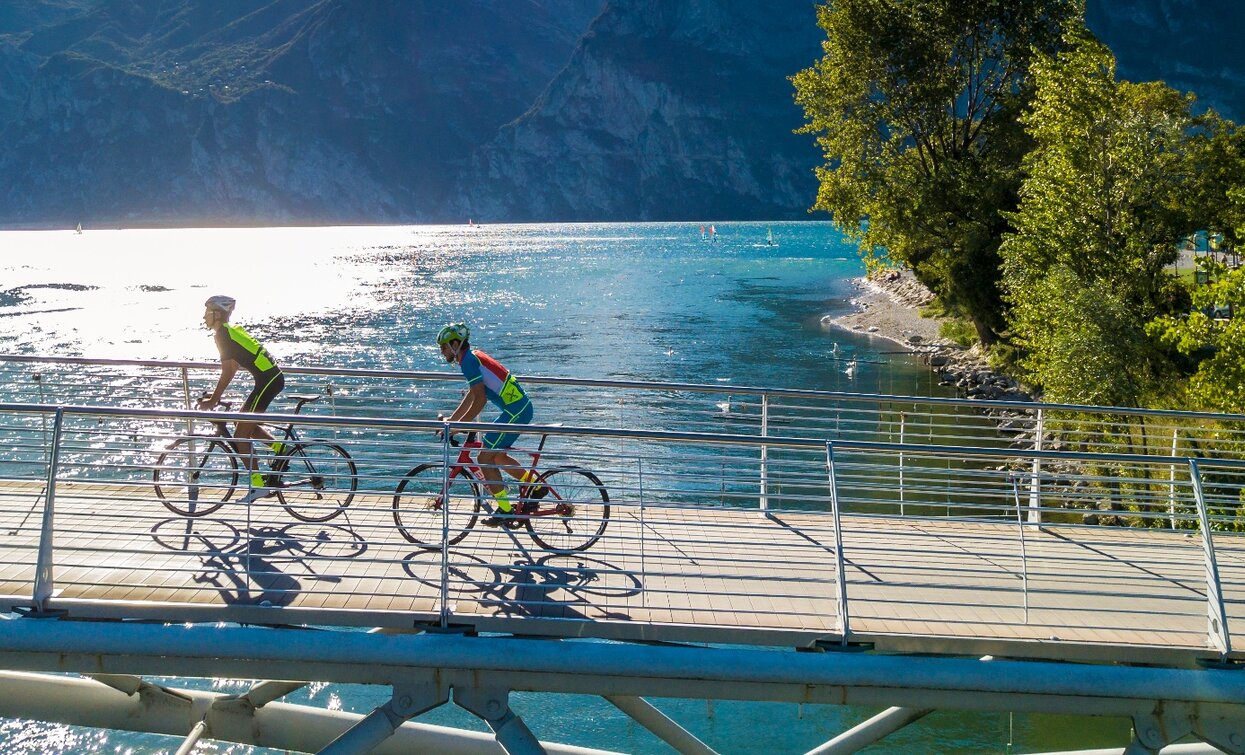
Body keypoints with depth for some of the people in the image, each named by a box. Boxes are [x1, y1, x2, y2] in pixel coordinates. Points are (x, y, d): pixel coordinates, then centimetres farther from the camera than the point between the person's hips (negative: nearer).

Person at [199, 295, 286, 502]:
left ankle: (258, 485, -2)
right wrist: (215, 394, 25)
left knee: (240, 436, -4)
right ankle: (279, 446, 19)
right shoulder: (231, 330, 19)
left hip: (267, 380, -10)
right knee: (245, 424, 25)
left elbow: (227, 372, -15)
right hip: (273, 377, 10)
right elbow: (233, 368, 25)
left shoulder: (222, 334, -10)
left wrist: (213, 400, -9)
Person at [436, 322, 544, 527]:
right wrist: (451, 419, 24)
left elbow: (479, 399, -21)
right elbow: (471, 395, 24)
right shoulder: (472, 356, 16)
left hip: (515, 411, -10)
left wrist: (458, 426, -15)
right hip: (521, 408, 10)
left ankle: (505, 511, 3)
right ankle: (536, 486, 26)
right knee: (496, 456, 21)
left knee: (484, 459, -3)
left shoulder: (469, 361, -14)